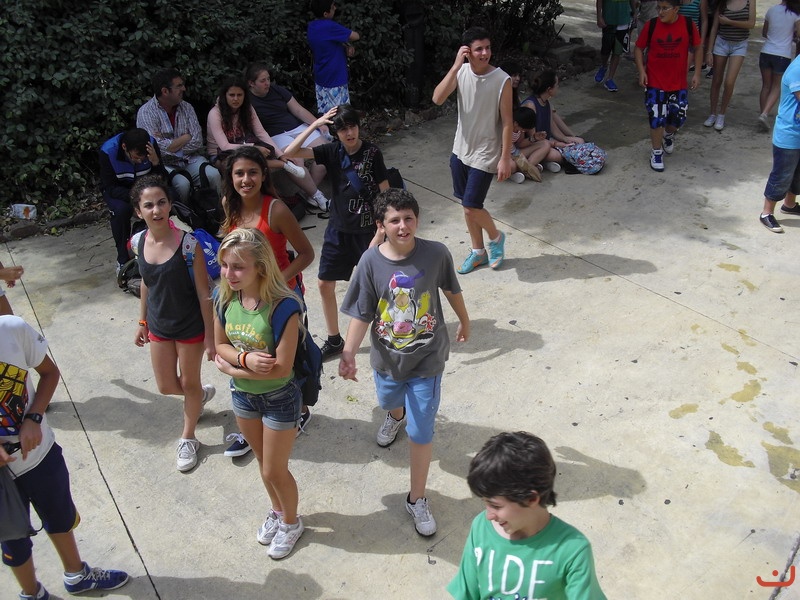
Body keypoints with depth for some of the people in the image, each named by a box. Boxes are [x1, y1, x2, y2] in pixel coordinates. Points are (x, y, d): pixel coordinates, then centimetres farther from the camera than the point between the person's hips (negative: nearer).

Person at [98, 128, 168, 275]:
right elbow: (111, 188, -27)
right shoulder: (107, 152, -28)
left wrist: (156, 163, -39)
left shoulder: (151, 144, -22)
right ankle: (123, 260, -18)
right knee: (121, 209, -36)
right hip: (117, 190, -2)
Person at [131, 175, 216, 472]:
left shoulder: (187, 243, -23)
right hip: (159, 327, 5)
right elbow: (146, 283, 8)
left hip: (190, 327, -5)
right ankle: (203, 393, 50)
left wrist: (210, 336, -15)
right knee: (166, 386, 16)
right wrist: (142, 321, 14)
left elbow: (203, 292, -17)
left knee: (189, 384, 14)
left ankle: (188, 439, 38)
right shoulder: (139, 242, -8)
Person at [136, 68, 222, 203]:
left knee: (214, 175, -24)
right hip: (165, 163, -4)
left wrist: (171, 145, -12)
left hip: (190, 159, 4)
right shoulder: (146, 113, -8)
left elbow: (197, 142, -1)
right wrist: (186, 137, -5)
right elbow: (161, 149, -17)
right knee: (182, 183, -33)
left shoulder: (186, 107, 7)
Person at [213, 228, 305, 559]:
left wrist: (232, 369, -19)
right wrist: (246, 359, -24)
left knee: (274, 470, 12)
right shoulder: (224, 299, -13)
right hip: (242, 395, 6)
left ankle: (291, 522, 41)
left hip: (279, 398, -5)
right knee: (263, 461, 26)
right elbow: (220, 345, -3)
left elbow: (281, 369, -29)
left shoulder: (283, 307, -31)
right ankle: (277, 510, 53)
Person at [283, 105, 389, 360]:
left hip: (367, 230, -4)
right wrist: (315, 124, -17)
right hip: (339, 229, 4)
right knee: (325, 284, 8)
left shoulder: (372, 152, -11)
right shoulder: (332, 151, -3)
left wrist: (379, 233, -15)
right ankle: (334, 340, 26)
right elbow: (290, 152, -12)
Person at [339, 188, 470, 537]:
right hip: (387, 358, 2)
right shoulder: (371, 262, -18)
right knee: (389, 401, 32)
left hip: (427, 359, -2)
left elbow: (451, 290, 1)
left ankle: (417, 500, 21)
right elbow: (361, 314, -14)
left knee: (421, 432, 1)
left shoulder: (436, 254, -19)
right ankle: (396, 417, 71)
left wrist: (464, 321, 15)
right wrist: (348, 354, -24)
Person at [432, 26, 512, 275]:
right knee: (468, 204, 15)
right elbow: (437, 99, -20)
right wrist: (456, 66, -26)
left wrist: (505, 158, -13)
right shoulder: (461, 72, -5)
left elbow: (507, 122, -13)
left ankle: (496, 237, 25)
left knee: (471, 207, -5)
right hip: (461, 150, 5)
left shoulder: (502, 80, -17)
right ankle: (478, 252, 33)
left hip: (485, 155, -5)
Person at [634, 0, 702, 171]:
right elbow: (639, 48, 1)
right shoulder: (652, 25, -9)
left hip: (679, 83, 2)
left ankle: (668, 135, 44)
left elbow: (698, 48, 3)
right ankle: (656, 152, 17)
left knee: (679, 116, 10)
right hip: (655, 82, -1)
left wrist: (697, 73, -2)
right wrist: (641, 71, -11)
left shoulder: (688, 24, -8)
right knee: (656, 118, -1)